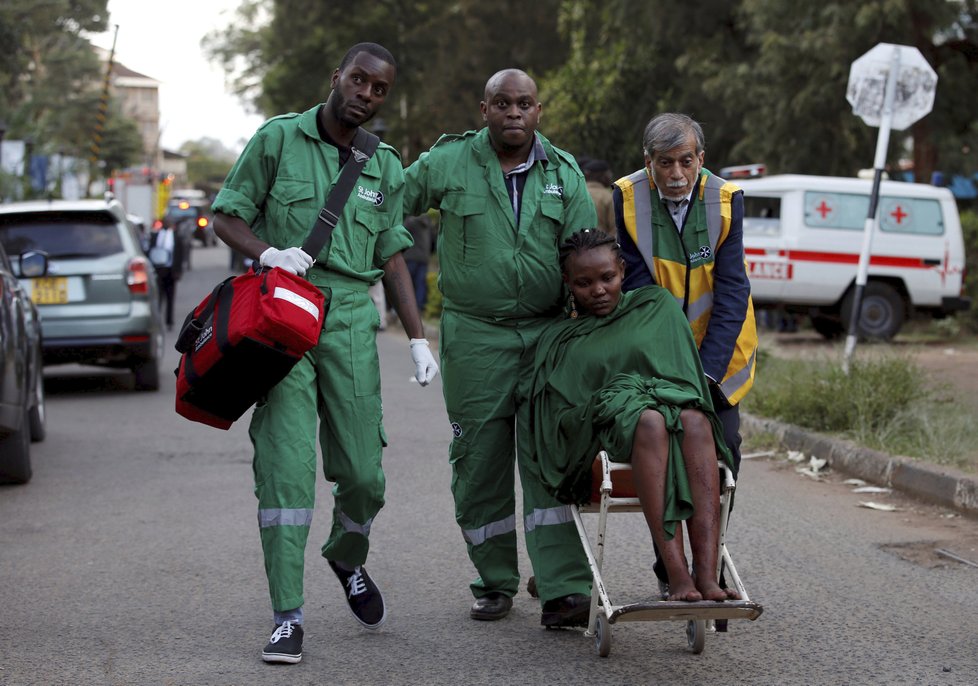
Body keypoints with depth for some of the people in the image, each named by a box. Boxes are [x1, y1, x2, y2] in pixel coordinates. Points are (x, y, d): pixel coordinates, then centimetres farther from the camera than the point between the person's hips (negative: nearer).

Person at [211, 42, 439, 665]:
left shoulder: (386, 168, 15)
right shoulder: (278, 139, 4)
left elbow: (392, 258, 18)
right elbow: (227, 215, 5)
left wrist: (418, 339, 12)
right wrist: (268, 252, -15)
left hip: (350, 320, 3)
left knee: (364, 473, 1)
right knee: (285, 463, -10)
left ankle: (348, 558, 35)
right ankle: (288, 617, -7)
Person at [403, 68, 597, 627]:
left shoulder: (564, 174, 6)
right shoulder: (447, 164, 0)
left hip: (547, 333, 1)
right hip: (475, 335, -1)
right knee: (480, 462, 4)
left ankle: (565, 590, -10)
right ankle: (496, 584, 17)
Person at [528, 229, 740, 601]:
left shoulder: (656, 305, 21)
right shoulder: (558, 340, 21)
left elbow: (688, 374, 15)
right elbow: (557, 419, 13)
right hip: (604, 432, -1)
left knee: (694, 421, -37)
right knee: (650, 421, -38)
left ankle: (707, 574, -49)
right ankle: (676, 573, -50)